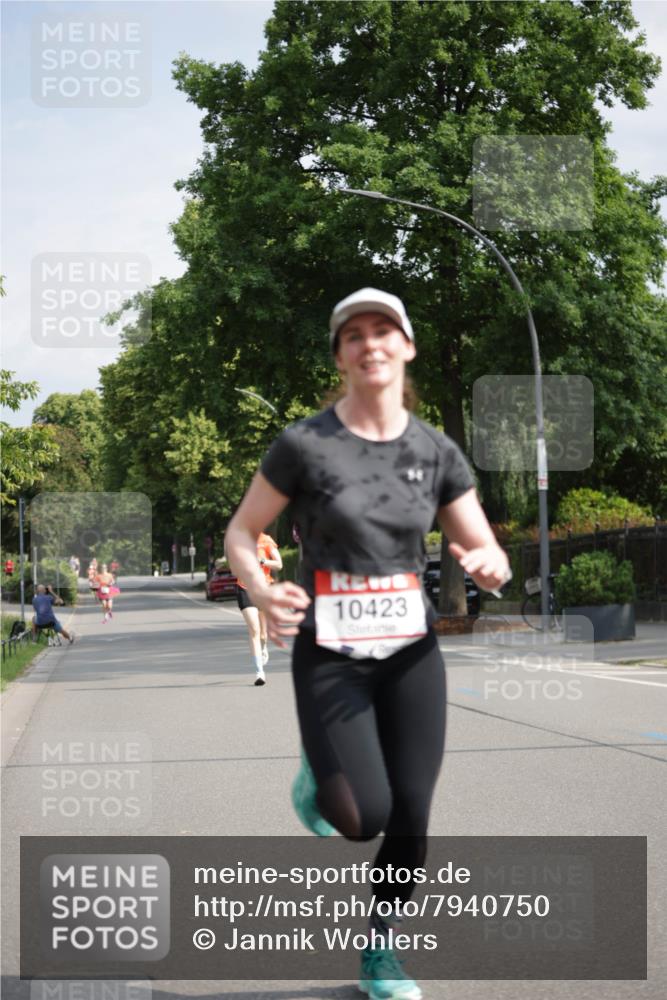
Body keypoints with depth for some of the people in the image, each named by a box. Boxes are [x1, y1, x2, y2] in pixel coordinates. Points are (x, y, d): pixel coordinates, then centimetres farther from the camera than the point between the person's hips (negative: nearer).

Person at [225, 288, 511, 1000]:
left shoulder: (437, 452, 0)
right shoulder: (304, 444, -9)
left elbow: (491, 556, 4)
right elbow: (240, 533, 0)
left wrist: (489, 566, -21)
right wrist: (261, 592, -21)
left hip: (412, 654, 3)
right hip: (330, 658, -3)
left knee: (410, 818, 0)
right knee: (364, 820, -15)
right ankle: (318, 779, 22)